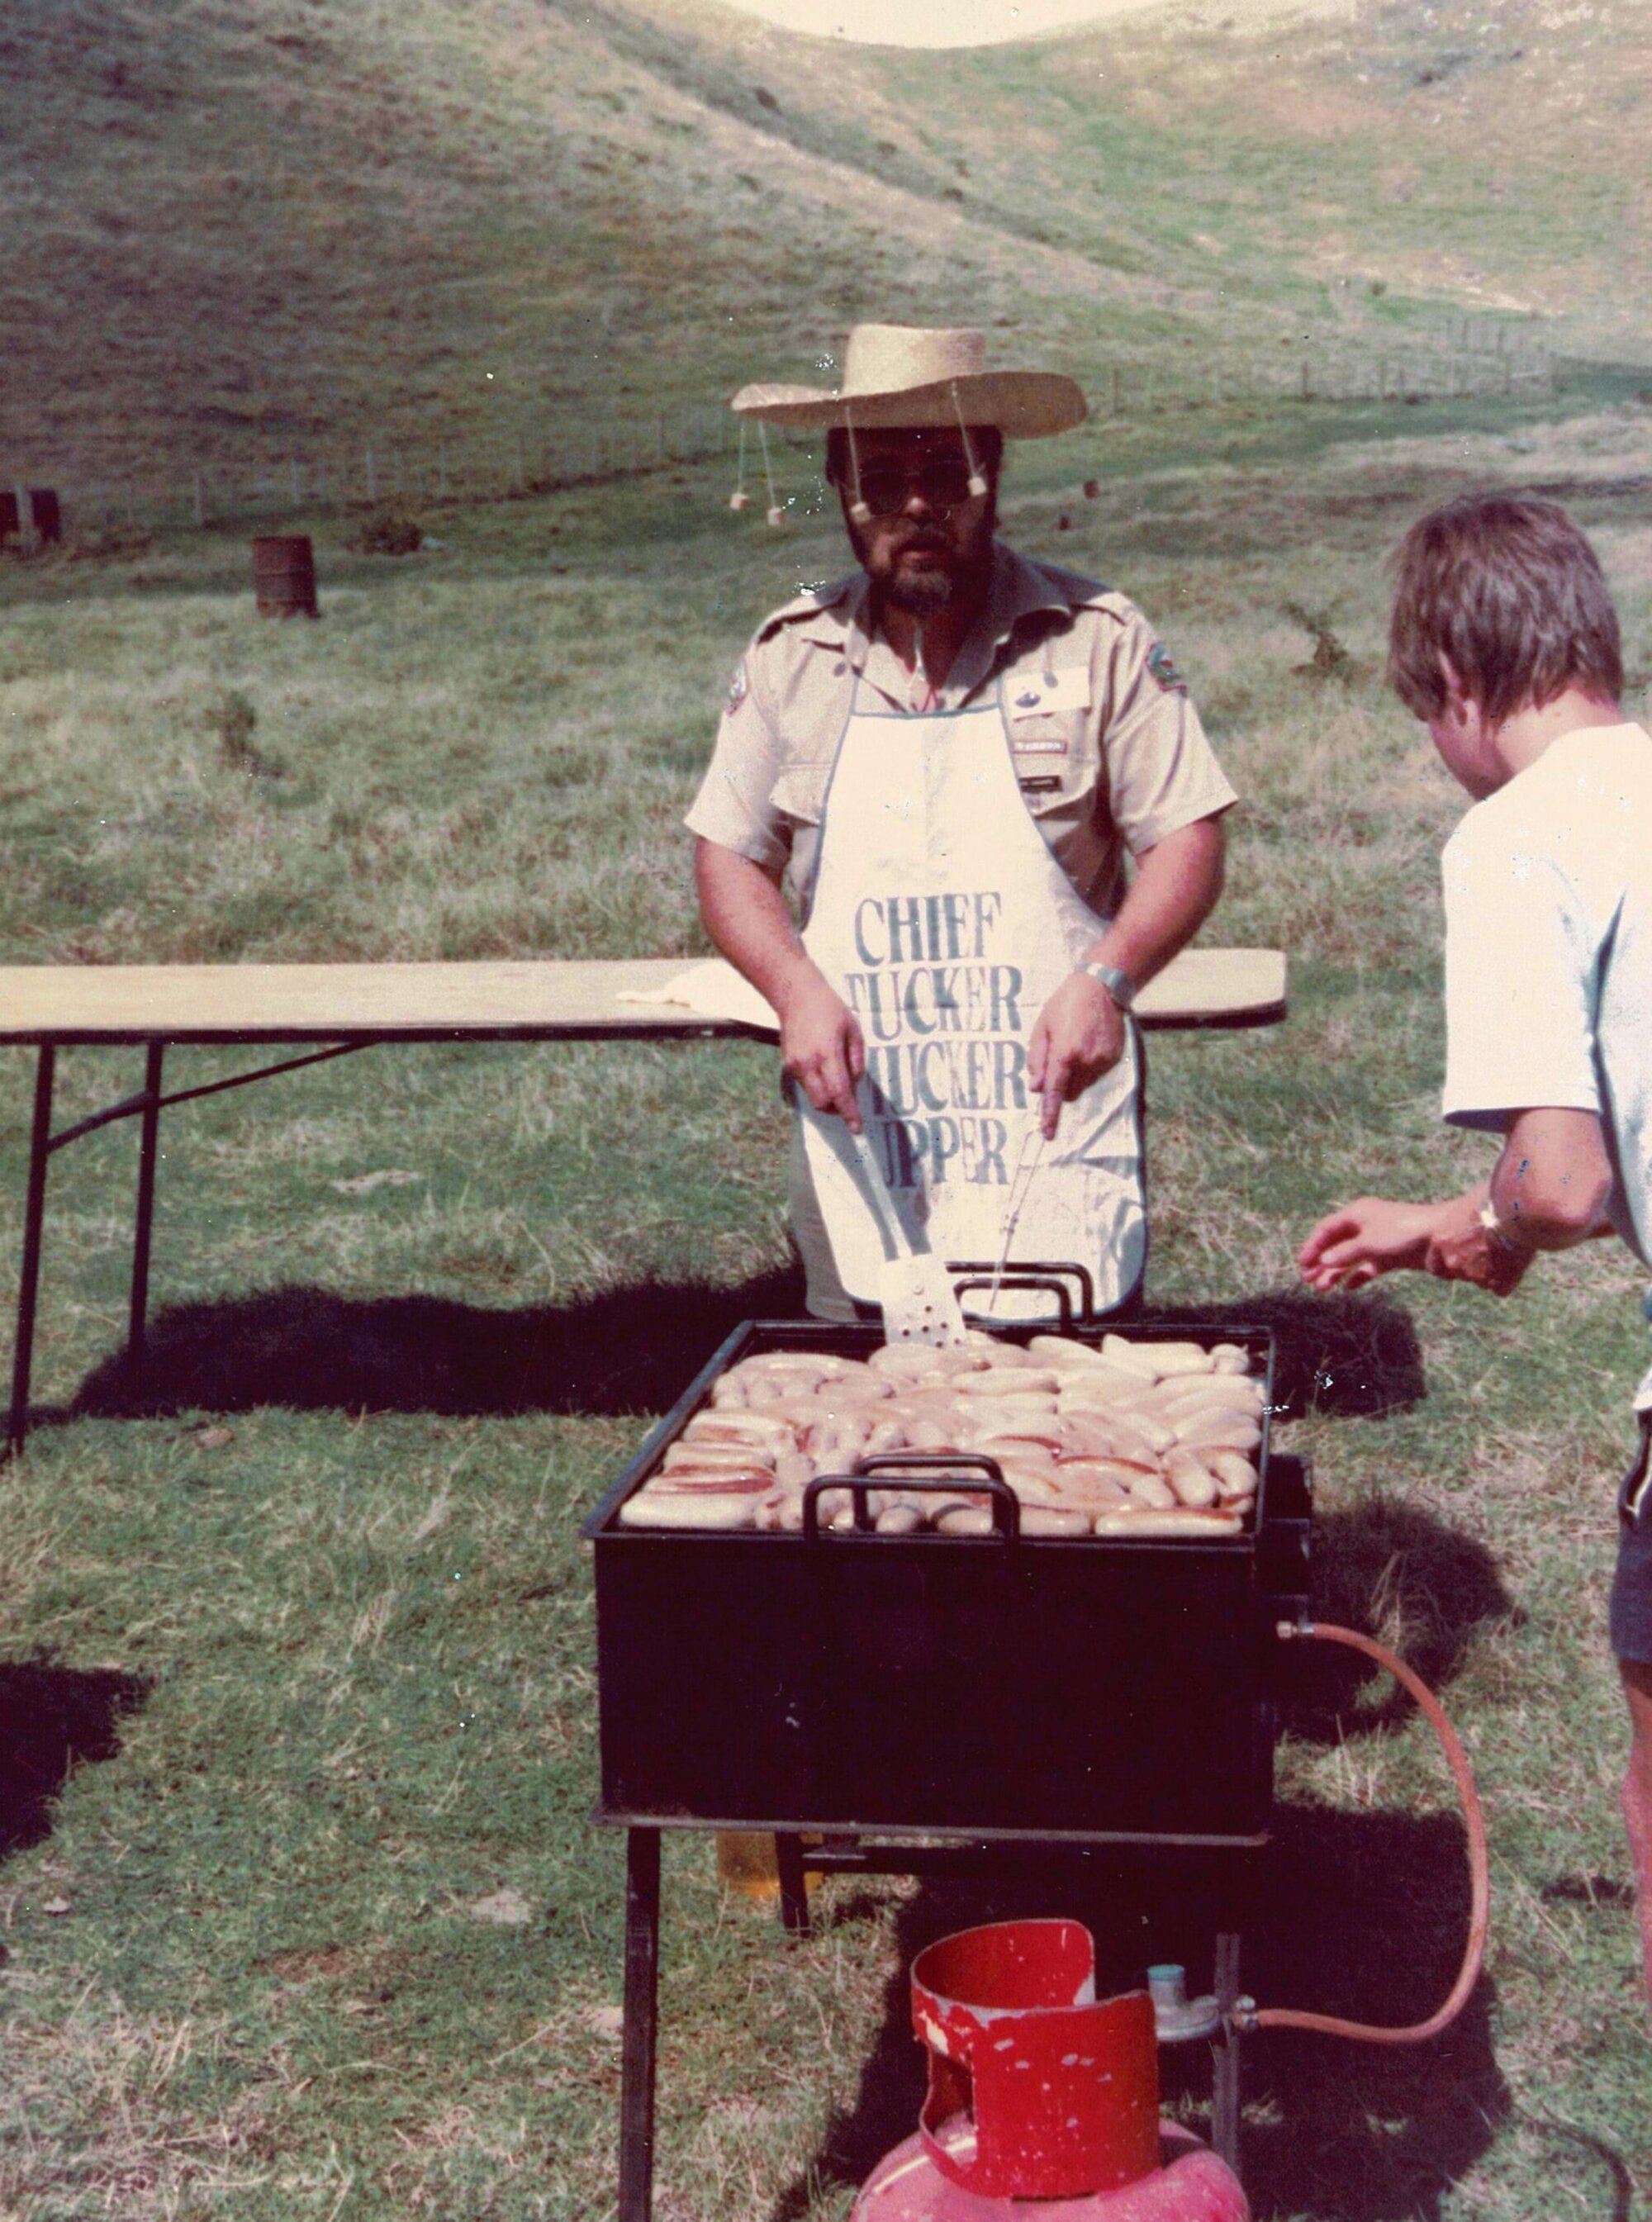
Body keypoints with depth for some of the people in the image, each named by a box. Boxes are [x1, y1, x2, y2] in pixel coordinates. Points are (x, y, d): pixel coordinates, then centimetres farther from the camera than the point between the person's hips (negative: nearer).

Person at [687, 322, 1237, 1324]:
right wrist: (798, 992, -8)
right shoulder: (791, 657, 8)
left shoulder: (1098, 640, 0)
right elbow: (730, 856, 10)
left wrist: (1105, 979, -17)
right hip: (860, 1140, 2)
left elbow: (1187, 840, 0)